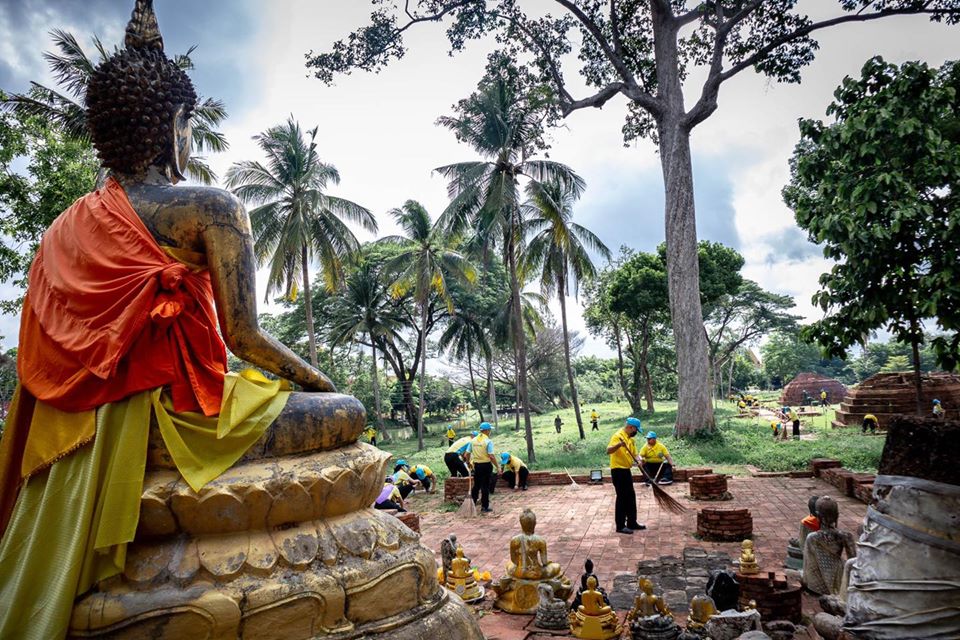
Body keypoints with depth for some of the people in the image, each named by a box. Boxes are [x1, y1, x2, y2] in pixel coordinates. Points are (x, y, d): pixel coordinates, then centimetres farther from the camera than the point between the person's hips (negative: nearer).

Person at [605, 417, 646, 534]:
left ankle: (632, 523, 25)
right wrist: (619, 445, -47)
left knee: (631, 497, 15)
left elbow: (634, 454, 14)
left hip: (626, 470, 9)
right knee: (622, 497, -4)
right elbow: (608, 451, -29)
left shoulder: (630, 439, 12)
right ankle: (620, 526, 5)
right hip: (618, 470, -9)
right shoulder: (617, 436, -17)